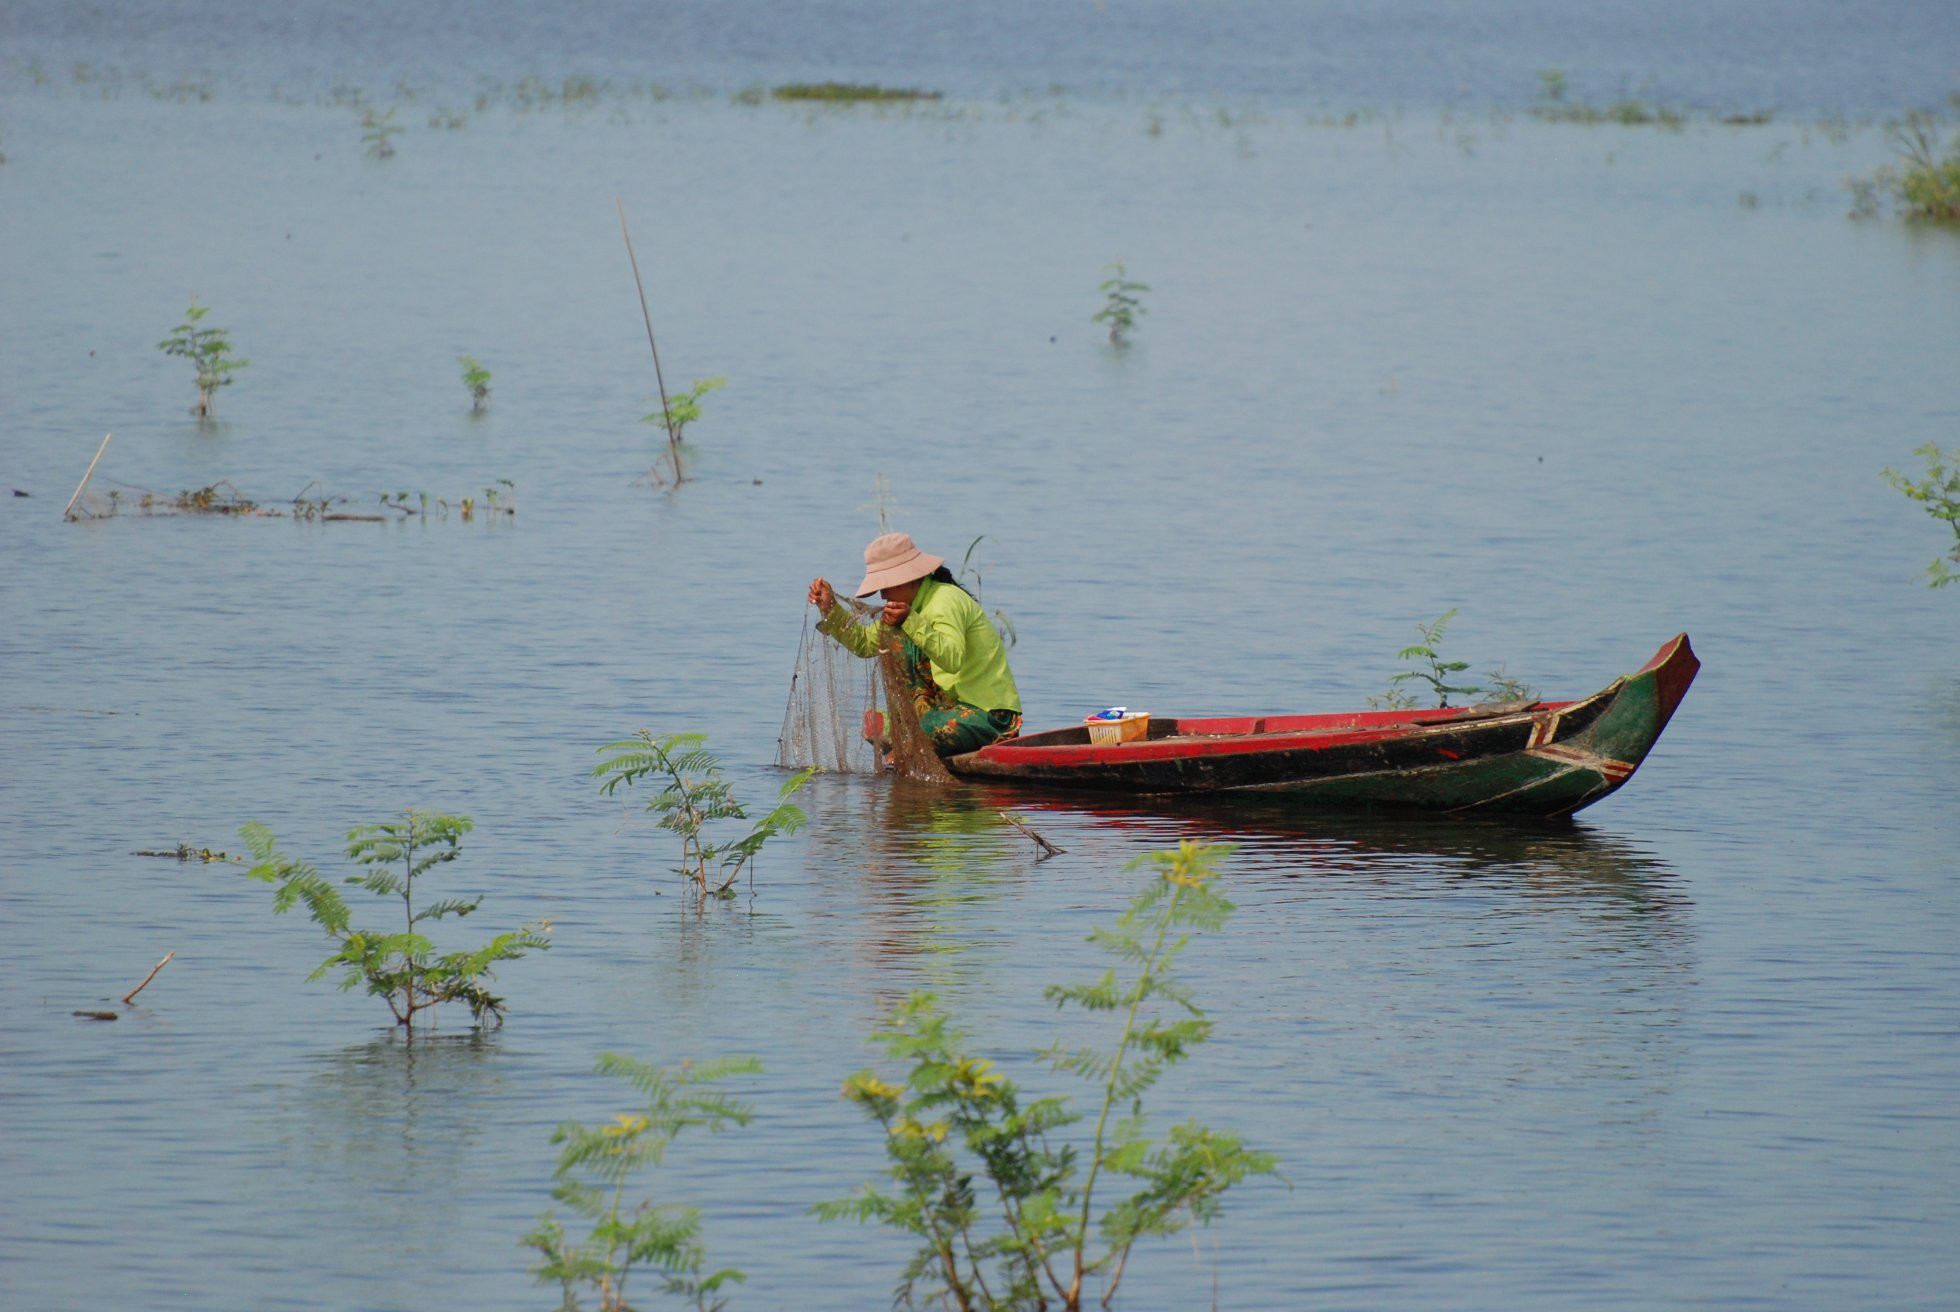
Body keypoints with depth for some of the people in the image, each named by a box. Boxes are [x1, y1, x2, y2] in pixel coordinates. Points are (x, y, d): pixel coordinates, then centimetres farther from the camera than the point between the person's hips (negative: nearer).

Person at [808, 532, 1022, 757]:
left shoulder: (946, 601, -19)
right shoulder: (912, 604, 11)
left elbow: (953, 660, -36)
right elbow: (865, 644, 12)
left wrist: (911, 622, -45)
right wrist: (831, 609, 2)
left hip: (989, 715, -10)